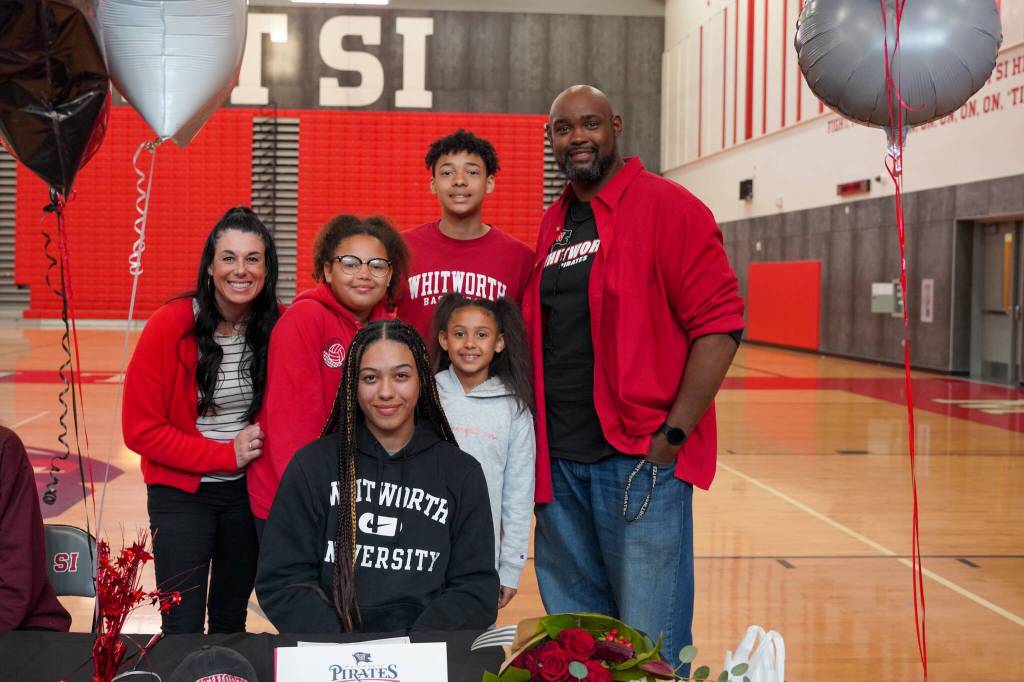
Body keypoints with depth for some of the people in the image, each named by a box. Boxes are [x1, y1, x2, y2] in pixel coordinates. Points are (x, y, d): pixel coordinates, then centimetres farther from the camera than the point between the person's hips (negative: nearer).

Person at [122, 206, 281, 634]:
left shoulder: (280, 325, -9)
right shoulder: (170, 326, -16)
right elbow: (141, 429, -13)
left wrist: (266, 446, -12)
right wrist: (225, 454, -16)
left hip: (250, 491, 3)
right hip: (181, 492, -3)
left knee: (231, 620, 18)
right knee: (183, 629, -5)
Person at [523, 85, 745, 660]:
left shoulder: (667, 207, -6)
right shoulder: (553, 225, 14)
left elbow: (719, 324, -12)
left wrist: (674, 433, -16)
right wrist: (542, 440, 12)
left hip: (640, 460, -6)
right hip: (559, 462, 7)